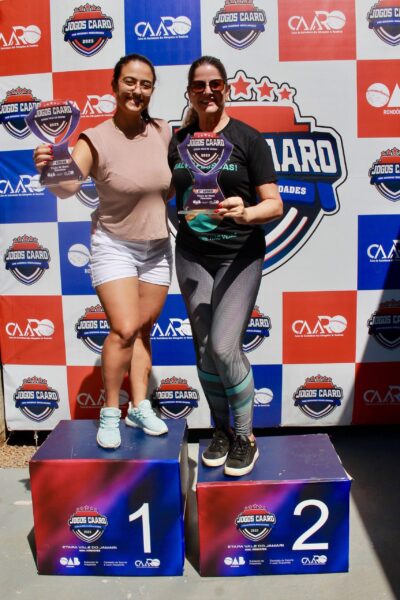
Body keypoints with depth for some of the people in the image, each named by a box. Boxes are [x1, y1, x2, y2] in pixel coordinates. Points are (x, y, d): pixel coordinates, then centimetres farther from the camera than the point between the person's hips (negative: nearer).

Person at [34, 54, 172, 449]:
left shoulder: (162, 132, -2)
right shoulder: (96, 139, -15)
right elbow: (68, 186, -29)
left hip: (157, 247, 4)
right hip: (114, 246, -4)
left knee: (144, 330, 9)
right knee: (124, 329, -15)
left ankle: (139, 407, 22)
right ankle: (110, 413, 5)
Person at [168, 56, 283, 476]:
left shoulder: (248, 138, -4)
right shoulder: (177, 142, 7)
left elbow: (275, 205, -9)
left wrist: (245, 213, -27)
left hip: (240, 256, -4)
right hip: (192, 256, 4)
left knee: (224, 346, -15)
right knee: (204, 348, 7)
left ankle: (245, 436, 8)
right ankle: (221, 429, 28)